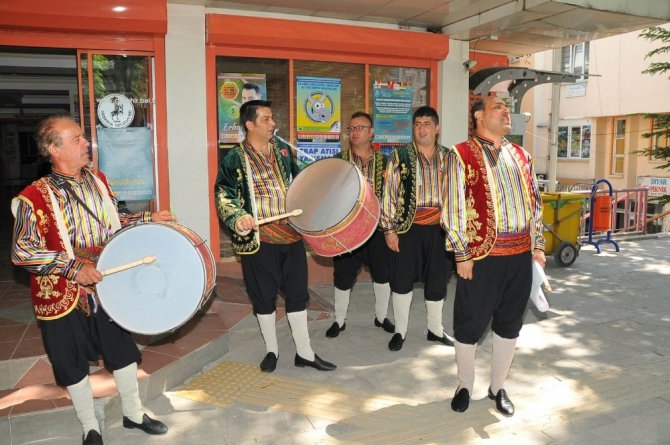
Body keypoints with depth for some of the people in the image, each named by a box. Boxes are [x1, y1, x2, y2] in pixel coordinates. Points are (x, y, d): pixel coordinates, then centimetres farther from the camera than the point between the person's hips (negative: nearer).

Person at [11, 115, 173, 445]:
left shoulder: (98, 180, 2)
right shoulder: (34, 197, -18)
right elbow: (22, 252, -19)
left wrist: (148, 218, 3)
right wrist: (74, 267, -27)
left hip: (108, 286, 5)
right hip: (63, 296, -5)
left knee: (123, 352, 16)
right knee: (74, 365, 13)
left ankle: (133, 413, 39)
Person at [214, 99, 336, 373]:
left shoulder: (283, 151, 11)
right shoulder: (235, 159, -4)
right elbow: (224, 194, -12)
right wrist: (237, 218, -29)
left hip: (291, 235, 4)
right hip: (258, 238, -4)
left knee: (297, 293, 9)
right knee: (264, 297, 9)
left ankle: (304, 352, 22)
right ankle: (271, 350, 29)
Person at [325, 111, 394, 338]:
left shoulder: (383, 161, 3)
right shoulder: (338, 160, 0)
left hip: (377, 226, 1)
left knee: (382, 274, 11)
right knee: (343, 276, 7)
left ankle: (381, 316, 33)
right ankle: (339, 320, 27)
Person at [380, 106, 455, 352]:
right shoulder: (400, 156, -2)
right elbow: (389, 194, -4)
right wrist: (389, 229, -9)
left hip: (439, 229, 3)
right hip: (408, 228, -3)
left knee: (438, 280, 12)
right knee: (402, 280, 5)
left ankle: (435, 329, 31)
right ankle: (400, 331, 23)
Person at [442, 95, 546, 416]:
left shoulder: (520, 155, 14)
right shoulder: (462, 155, -4)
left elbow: (535, 202, 17)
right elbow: (452, 208, -9)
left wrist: (538, 244, 10)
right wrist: (461, 255, -12)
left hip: (520, 254, 6)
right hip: (481, 254, -5)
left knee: (509, 323, 14)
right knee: (470, 323, 6)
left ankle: (498, 387, 32)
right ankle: (465, 387, 27)